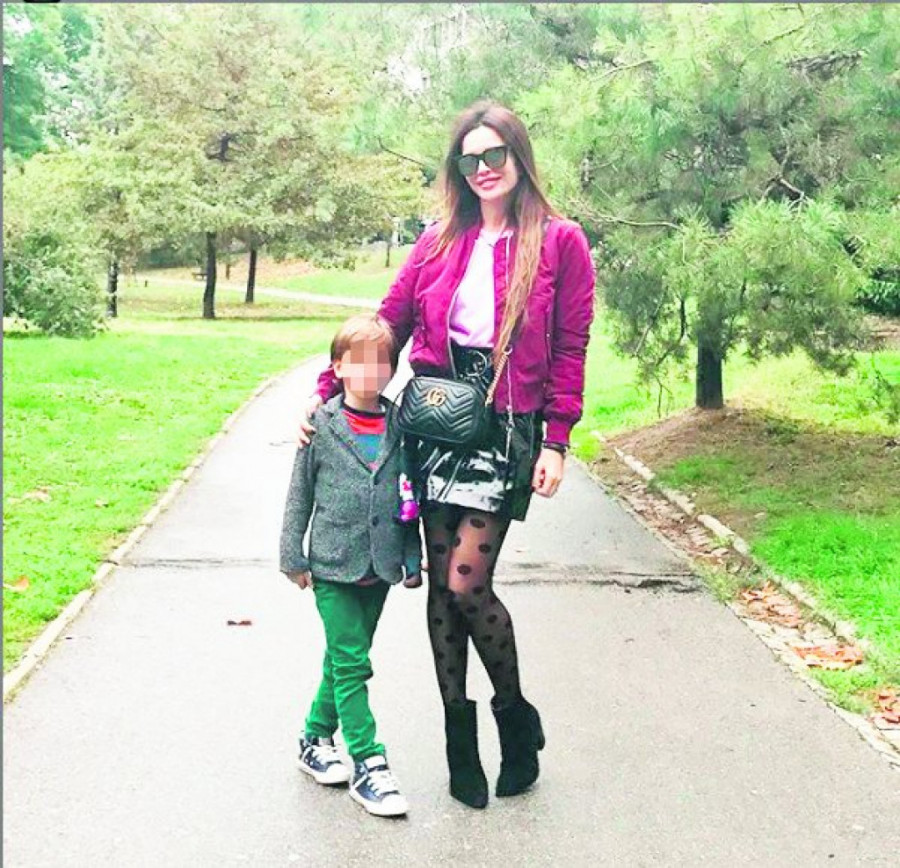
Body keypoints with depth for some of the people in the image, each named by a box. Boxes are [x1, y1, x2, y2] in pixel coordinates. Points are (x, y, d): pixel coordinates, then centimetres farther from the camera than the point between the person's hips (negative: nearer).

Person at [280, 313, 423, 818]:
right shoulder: (321, 427, -5)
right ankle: (368, 765, -1)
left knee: (346, 660, 14)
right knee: (351, 664, -6)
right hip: (333, 567, -3)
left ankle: (317, 739, 32)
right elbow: (300, 495, 1)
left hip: (379, 566, 4)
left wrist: (412, 559, 10)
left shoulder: (399, 427, 3)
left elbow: (409, 497, 9)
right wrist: (294, 557, 0)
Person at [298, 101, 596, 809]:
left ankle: (518, 719, 15)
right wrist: (327, 391, 4)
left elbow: (569, 350, -1)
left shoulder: (559, 243, 1)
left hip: (507, 426, -4)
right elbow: (389, 324, 12)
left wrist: (556, 441, -8)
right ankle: (461, 745, 18)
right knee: (443, 586, 5)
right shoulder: (440, 243, 12)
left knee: (467, 583, -11)